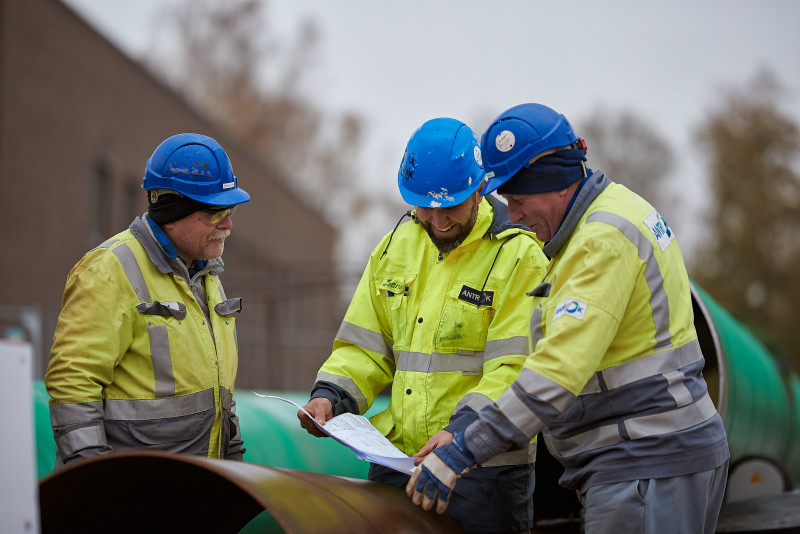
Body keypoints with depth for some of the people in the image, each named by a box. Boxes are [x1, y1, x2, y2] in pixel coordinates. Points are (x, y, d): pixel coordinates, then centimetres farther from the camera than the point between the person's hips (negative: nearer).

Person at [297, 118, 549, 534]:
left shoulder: (518, 256, -7)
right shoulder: (395, 247, 13)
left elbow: (516, 370, -16)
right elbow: (366, 347, 16)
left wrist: (462, 429, -28)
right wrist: (329, 396, -3)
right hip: (396, 461, 6)